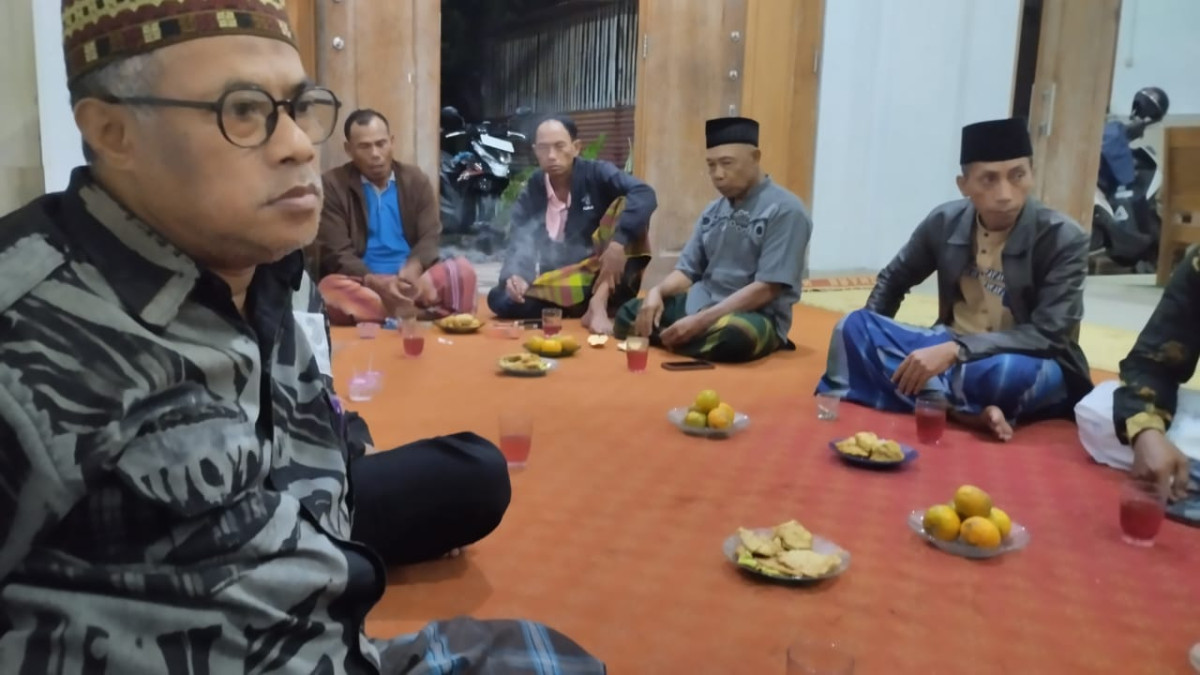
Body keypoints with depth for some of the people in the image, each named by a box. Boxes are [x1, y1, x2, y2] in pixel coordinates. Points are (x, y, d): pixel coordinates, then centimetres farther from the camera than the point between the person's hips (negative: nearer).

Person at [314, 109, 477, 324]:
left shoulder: (416, 179, 10)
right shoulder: (332, 185, 0)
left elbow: (431, 238, 2)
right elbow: (336, 254, -7)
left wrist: (413, 268, -23)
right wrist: (376, 282, -27)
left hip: (410, 280, 2)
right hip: (364, 283, -2)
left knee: (462, 270, -23)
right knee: (330, 290, -36)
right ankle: (420, 310, -36)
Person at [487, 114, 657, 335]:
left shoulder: (596, 173, -8)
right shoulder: (532, 189, 0)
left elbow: (645, 196, -26)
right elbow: (519, 243, -9)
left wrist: (618, 242, -41)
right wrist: (514, 276, -32)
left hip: (604, 275, -2)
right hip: (560, 284, 2)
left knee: (627, 206, -24)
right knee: (500, 299, -22)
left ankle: (599, 302, -31)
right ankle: (586, 306, -17)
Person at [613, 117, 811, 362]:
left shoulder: (784, 210, -12)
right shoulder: (713, 210, 11)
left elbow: (766, 288, -19)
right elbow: (688, 270, 13)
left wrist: (700, 321, -25)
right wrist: (657, 291, -11)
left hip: (755, 317, -6)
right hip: (700, 304, 6)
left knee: (732, 336, -39)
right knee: (628, 314, -4)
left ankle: (667, 339, -14)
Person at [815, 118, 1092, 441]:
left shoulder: (1065, 239, -16)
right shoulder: (944, 222, -5)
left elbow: (1048, 336, -22)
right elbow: (893, 280, 12)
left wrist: (955, 351, -32)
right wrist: (869, 342, 0)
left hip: (1029, 369, -5)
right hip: (949, 353, 5)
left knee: (1007, 371, -41)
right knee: (853, 326, -16)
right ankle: (968, 411, -26)